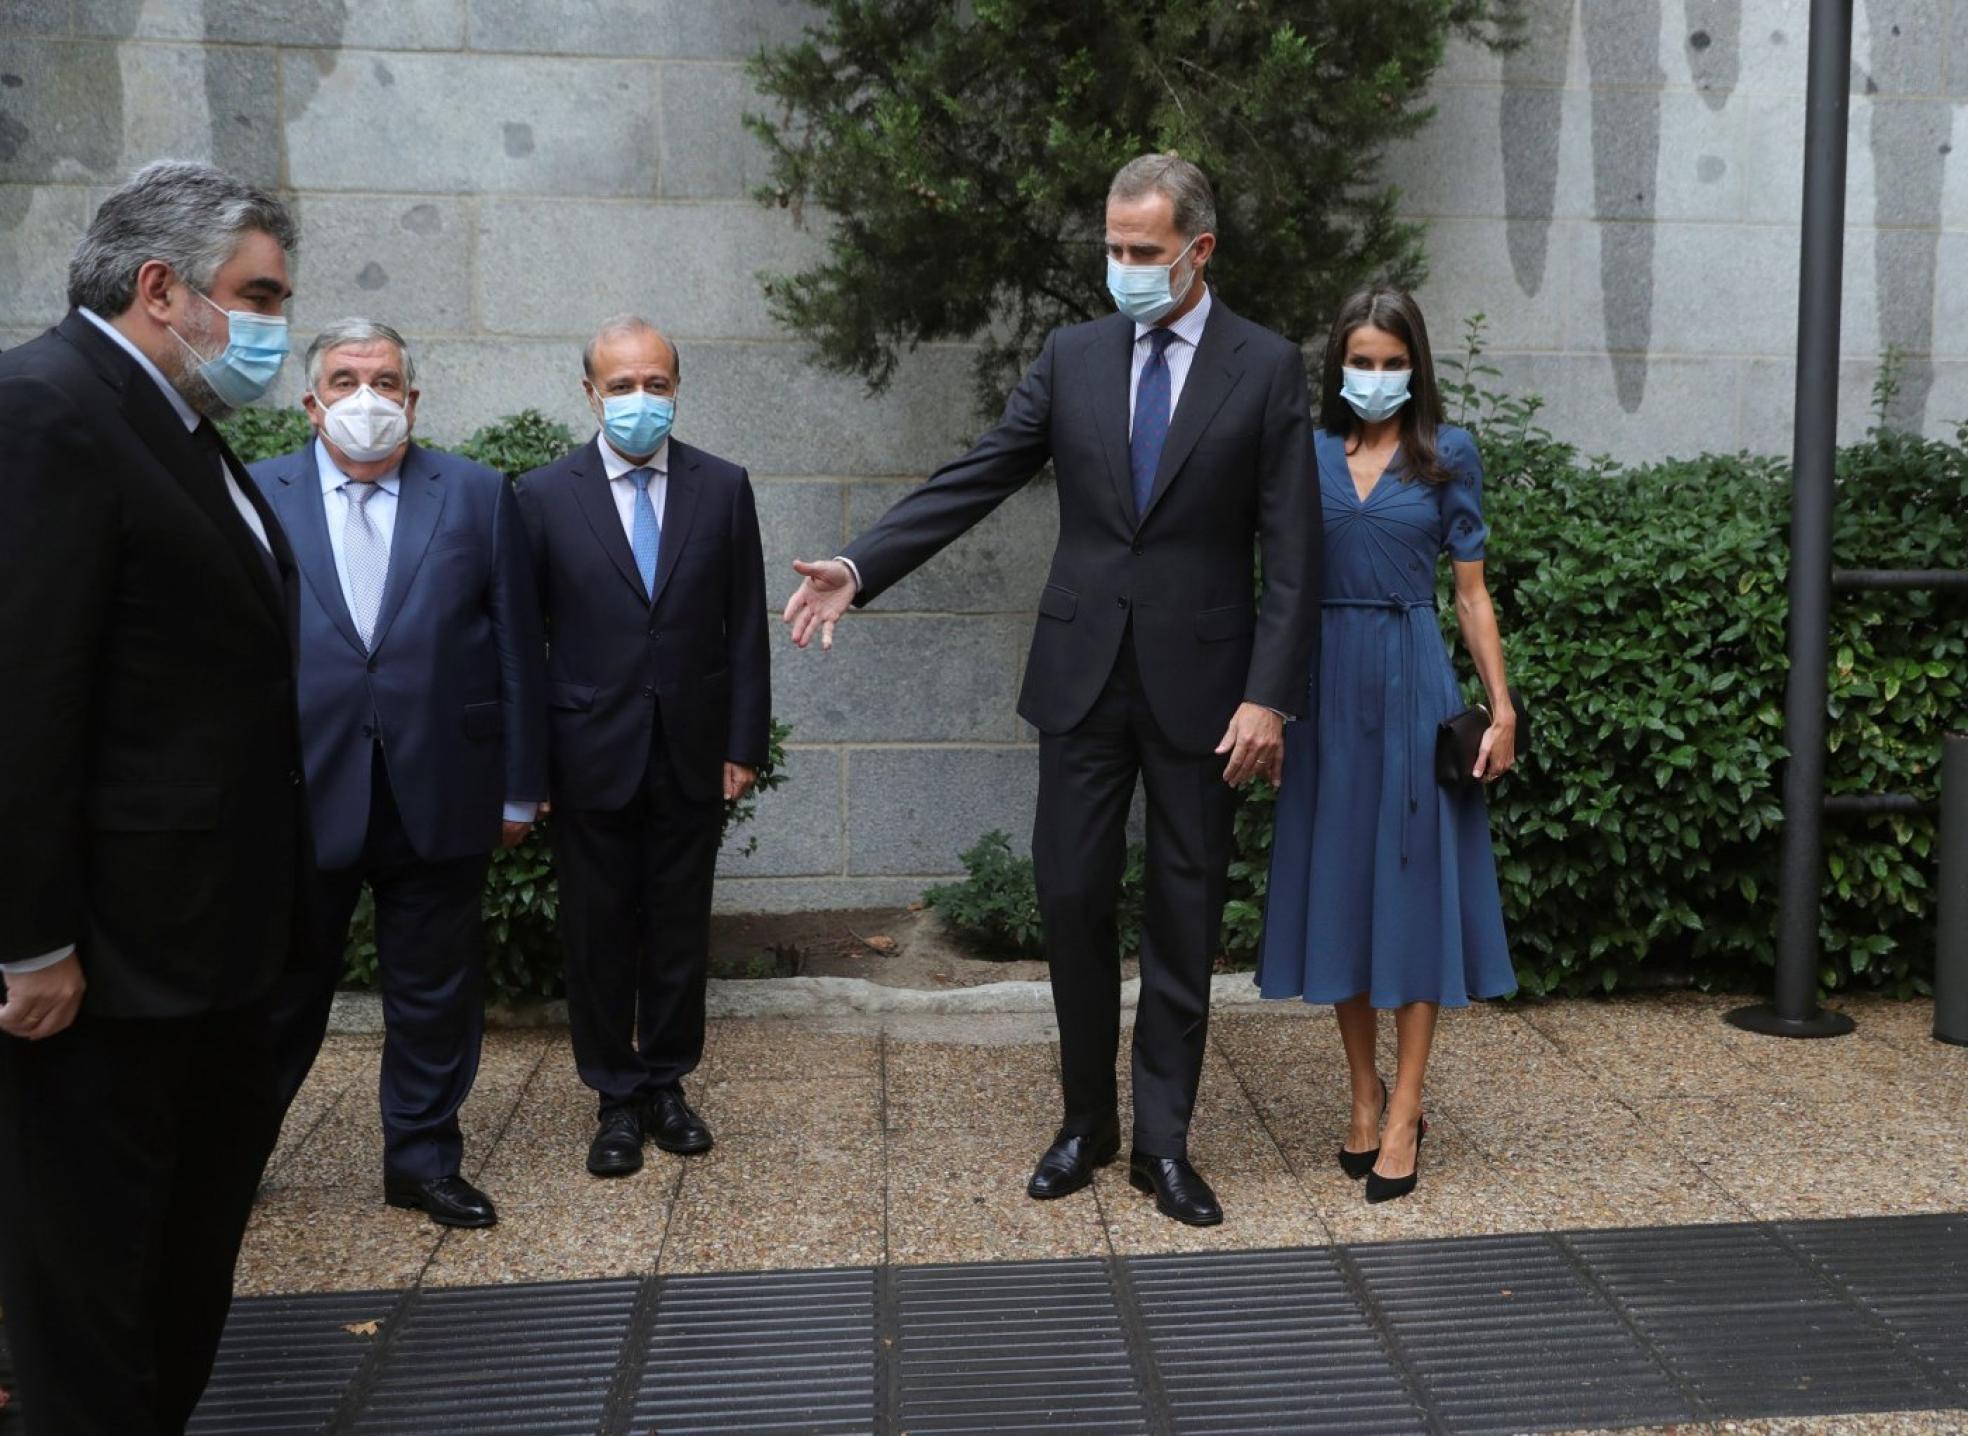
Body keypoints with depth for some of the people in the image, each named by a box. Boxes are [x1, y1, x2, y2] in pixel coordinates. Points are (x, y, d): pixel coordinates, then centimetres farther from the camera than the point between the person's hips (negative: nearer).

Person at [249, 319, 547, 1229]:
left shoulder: (478, 497, 3)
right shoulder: (252, 496, 3)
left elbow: (518, 648, 3)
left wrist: (520, 786, 1)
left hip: (438, 795, 1)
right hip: (300, 793, 0)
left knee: (435, 993, 11)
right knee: (281, 991, 12)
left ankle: (423, 1159, 27)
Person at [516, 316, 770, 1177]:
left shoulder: (723, 488, 3)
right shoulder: (544, 496, -1)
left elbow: (745, 627, 4)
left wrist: (745, 743, 0)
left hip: (693, 753, 1)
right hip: (591, 754, -1)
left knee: (680, 931, 10)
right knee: (598, 936, 7)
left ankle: (666, 1084, 26)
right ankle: (617, 1099, 22)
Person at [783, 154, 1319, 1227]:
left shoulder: (1267, 368, -2)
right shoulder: (1073, 356, 5)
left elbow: (1291, 549, -5)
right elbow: (973, 481, 2)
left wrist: (1269, 695, -12)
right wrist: (859, 568, -9)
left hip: (1200, 682, -2)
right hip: (1085, 675, 2)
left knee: (1185, 915, 6)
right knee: (1072, 898, 6)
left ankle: (1163, 1141, 19)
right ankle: (1086, 1120, 24)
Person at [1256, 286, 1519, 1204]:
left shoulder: (1448, 455, 3)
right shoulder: (1307, 455, 8)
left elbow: (1471, 589, 3)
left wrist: (1501, 706, -3)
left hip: (1412, 683, -2)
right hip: (1326, 685, 2)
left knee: (1411, 880, -1)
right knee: (1336, 884, 6)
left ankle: (1405, 1110, 6)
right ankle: (1363, 1093, 19)